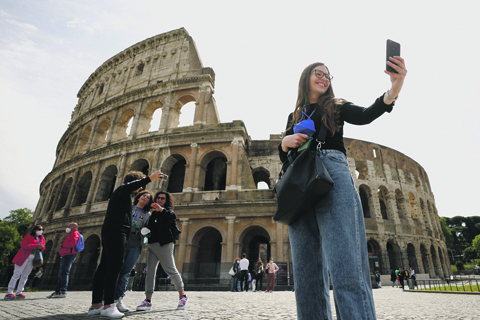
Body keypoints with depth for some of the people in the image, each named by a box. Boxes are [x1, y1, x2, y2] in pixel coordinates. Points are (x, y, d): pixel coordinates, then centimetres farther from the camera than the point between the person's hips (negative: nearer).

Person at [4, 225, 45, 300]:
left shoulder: (42, 238, 12)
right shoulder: (29, 236, -8)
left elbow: (43, 247, 16)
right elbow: (24, 246, -19)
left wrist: (41, 247, -8)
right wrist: (36, 246, -25)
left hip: (31, 260, 6)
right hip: (23, 258, -6)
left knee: (25, 276, 9)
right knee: (17, 275, -7)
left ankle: (19, 293, 16)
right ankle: (9, 293, -2)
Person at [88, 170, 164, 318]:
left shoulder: (124, 195, 30)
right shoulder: (122, 189, 1)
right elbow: (130, 185, -25)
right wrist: (150, 178, -32)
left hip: (114, 232, 10)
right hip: (115, 232, -10)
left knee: (105, 266, 6)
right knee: (115, 265, -14)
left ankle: (96, 305, 8)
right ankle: (108, 306, -16)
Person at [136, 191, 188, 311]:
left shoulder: (167, 211, 2)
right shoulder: (153, 213, 19)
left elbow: (172, 216, -22)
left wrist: (162, 210, -41)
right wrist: (146, 230, 1)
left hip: (164, 245, -6)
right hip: (152, 245, 6)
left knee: (171, 270, -2)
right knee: (150, 272, -1)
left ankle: (182, 296, 12)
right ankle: (148, 301, 4)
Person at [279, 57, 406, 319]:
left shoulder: (336, 107, 20)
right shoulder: (294, 117, 26)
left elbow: (365, 115, -2)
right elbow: (283, 157, 22)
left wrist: (393, 91, -20)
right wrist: (285, 142, 0)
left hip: (332, 174, -3)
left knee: (346, 268, -15)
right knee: (306, 272, 0)